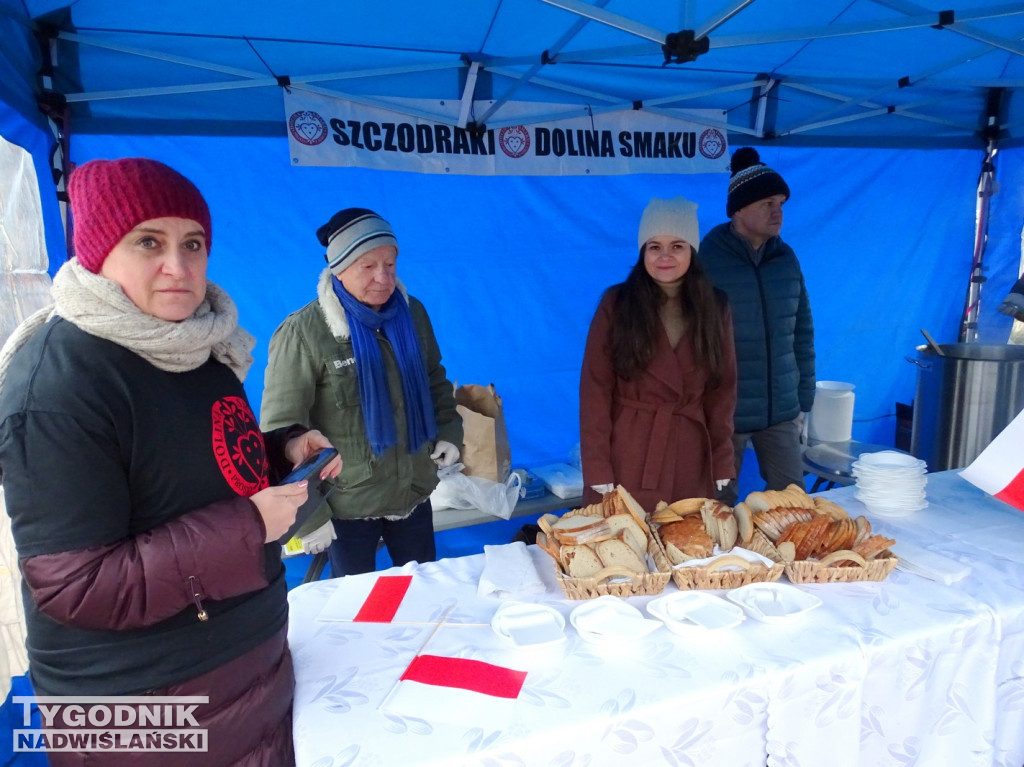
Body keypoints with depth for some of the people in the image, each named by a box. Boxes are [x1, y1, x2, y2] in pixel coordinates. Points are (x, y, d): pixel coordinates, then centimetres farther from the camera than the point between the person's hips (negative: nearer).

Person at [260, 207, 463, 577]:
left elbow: (435, 380, 13)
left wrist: (449, 430, -2)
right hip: (345, 505, -4)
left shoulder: (412, 313, -3)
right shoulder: (303, 332, -18)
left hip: (413, 493, 4)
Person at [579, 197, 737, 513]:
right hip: (626, 461, -2)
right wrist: (597, 469, -12)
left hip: (690, 461, 3)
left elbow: (723, 389, 6)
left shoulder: (714, 308, 3)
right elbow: (595, 389, -8)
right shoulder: (616, 303, -6)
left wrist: (722, 464, 2)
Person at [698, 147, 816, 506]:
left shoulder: (786, 258, 5)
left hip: (782, 412, 5)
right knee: (719, 505, 7)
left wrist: (804, 401, 12)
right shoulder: (705, 260, -9)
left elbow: (803, 333, 12)